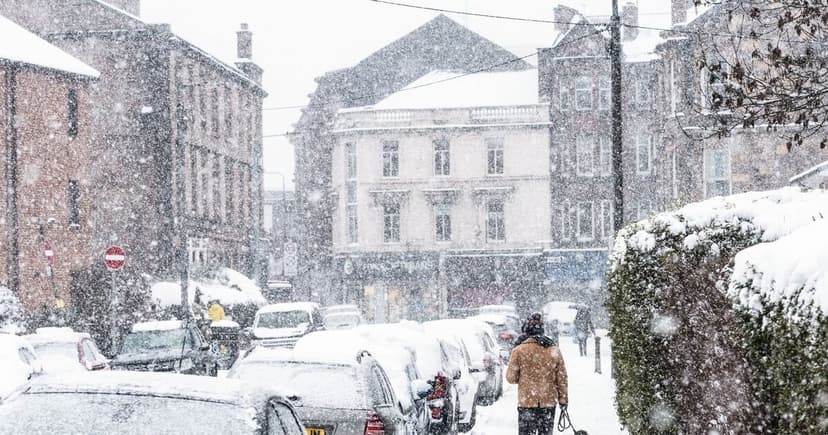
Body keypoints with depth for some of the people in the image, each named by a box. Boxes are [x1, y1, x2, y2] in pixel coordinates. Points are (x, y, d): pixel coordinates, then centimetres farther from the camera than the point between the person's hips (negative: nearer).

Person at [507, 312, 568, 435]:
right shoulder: (554, 351, 2)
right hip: (549, 402, 3)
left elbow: (511, 378, -4)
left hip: (527, 403, -3)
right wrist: (563, 399, 13)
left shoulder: (519, 351, -8)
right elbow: (562, 378, 5)